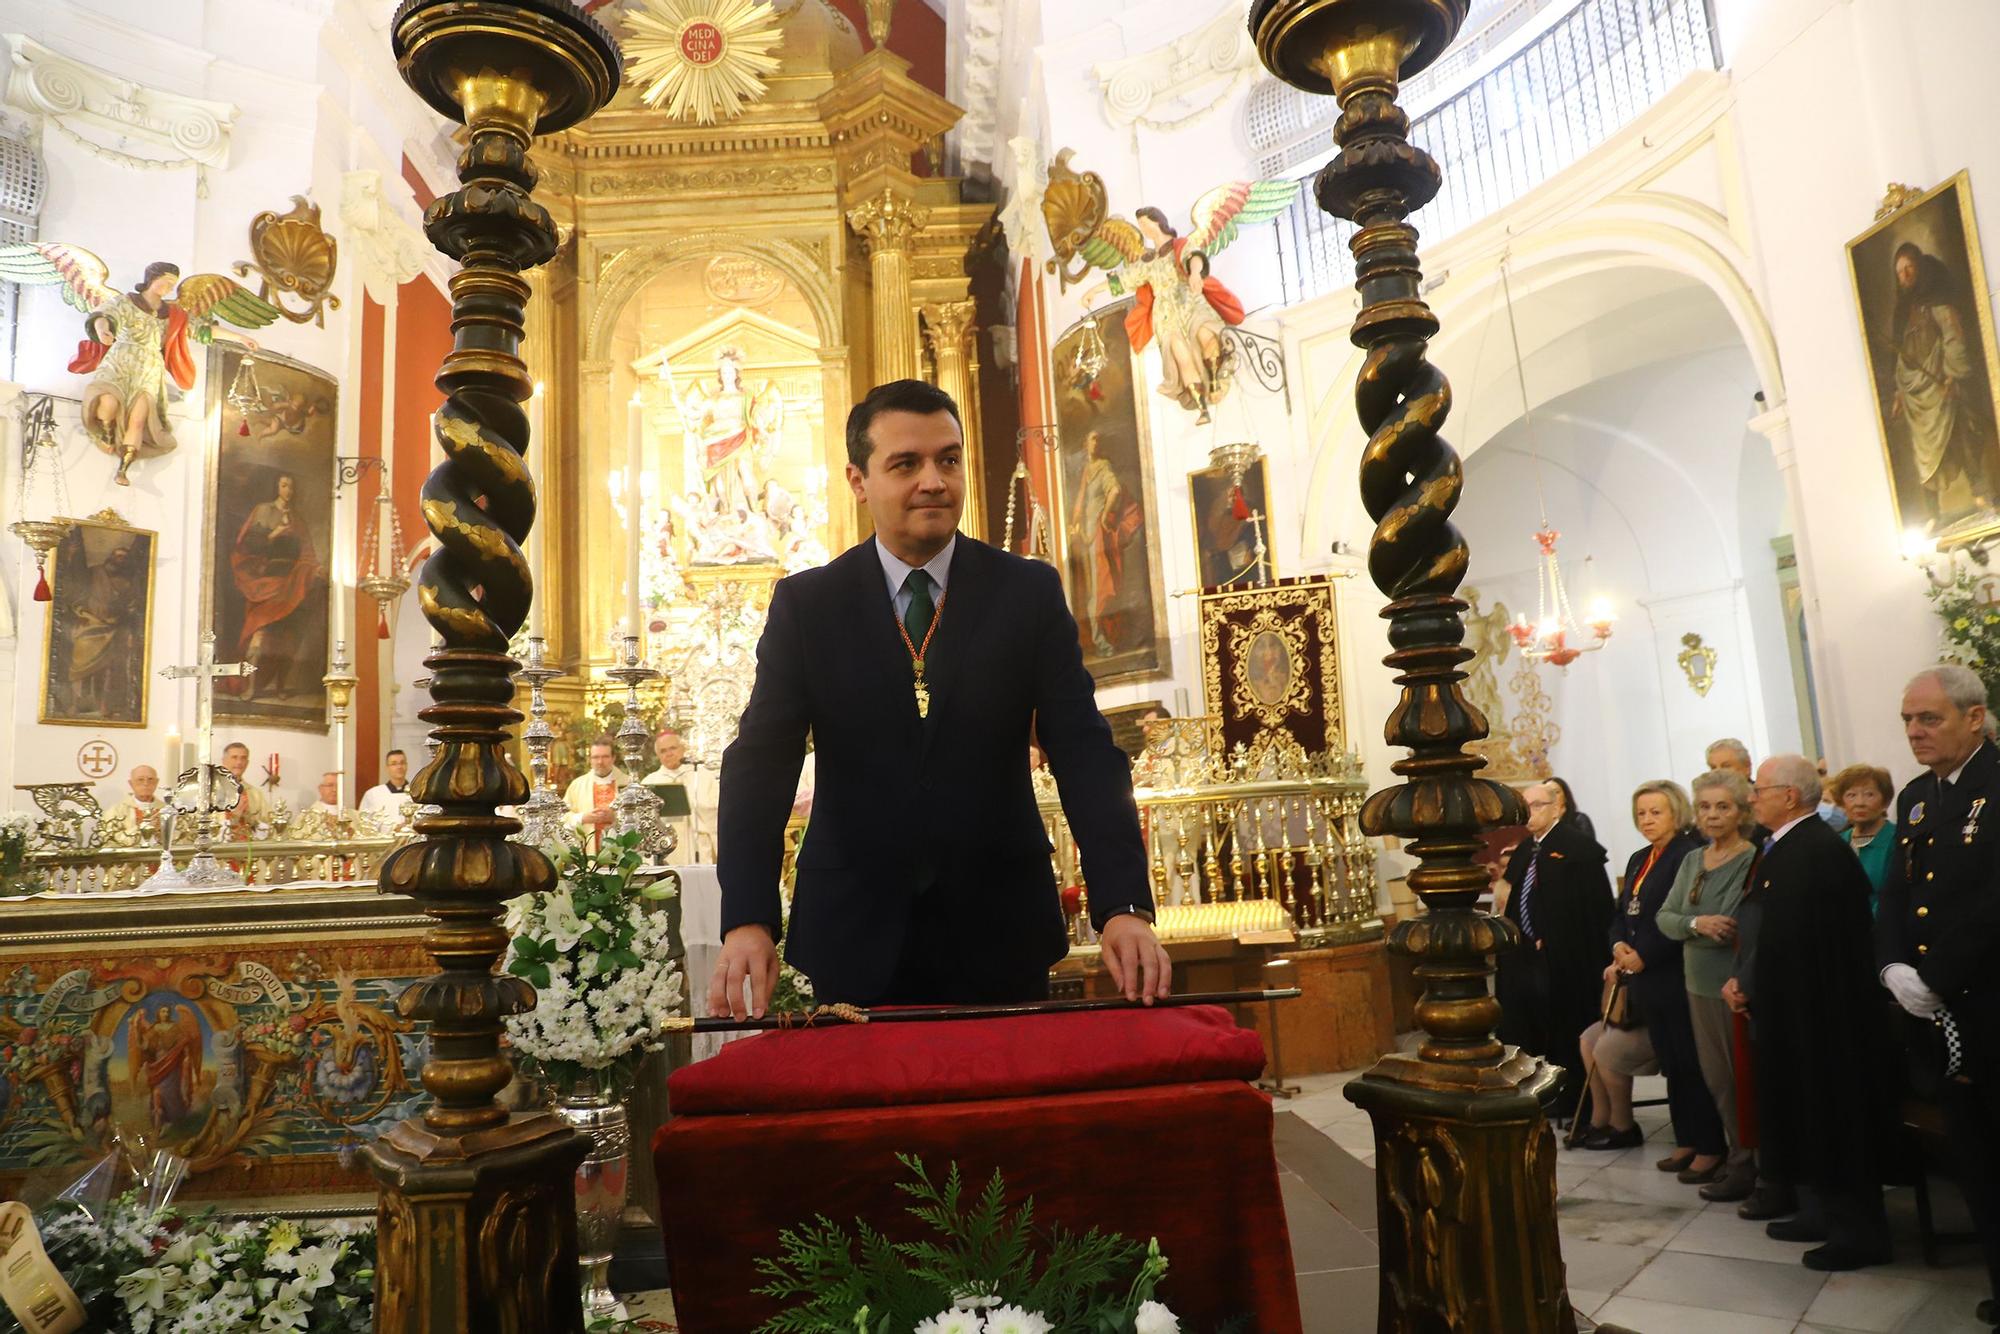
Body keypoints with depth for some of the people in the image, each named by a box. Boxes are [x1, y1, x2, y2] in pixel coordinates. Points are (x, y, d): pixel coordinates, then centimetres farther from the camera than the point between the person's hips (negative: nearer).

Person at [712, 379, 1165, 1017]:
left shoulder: (1030, 592, -2)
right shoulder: (804, 604, -2)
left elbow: (1084, 752, -8)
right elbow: (760, 764, -8)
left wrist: (1124, 906, -21)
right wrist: (748, 921, -22)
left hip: (1000, 937, 1)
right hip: (855, 940, 0)